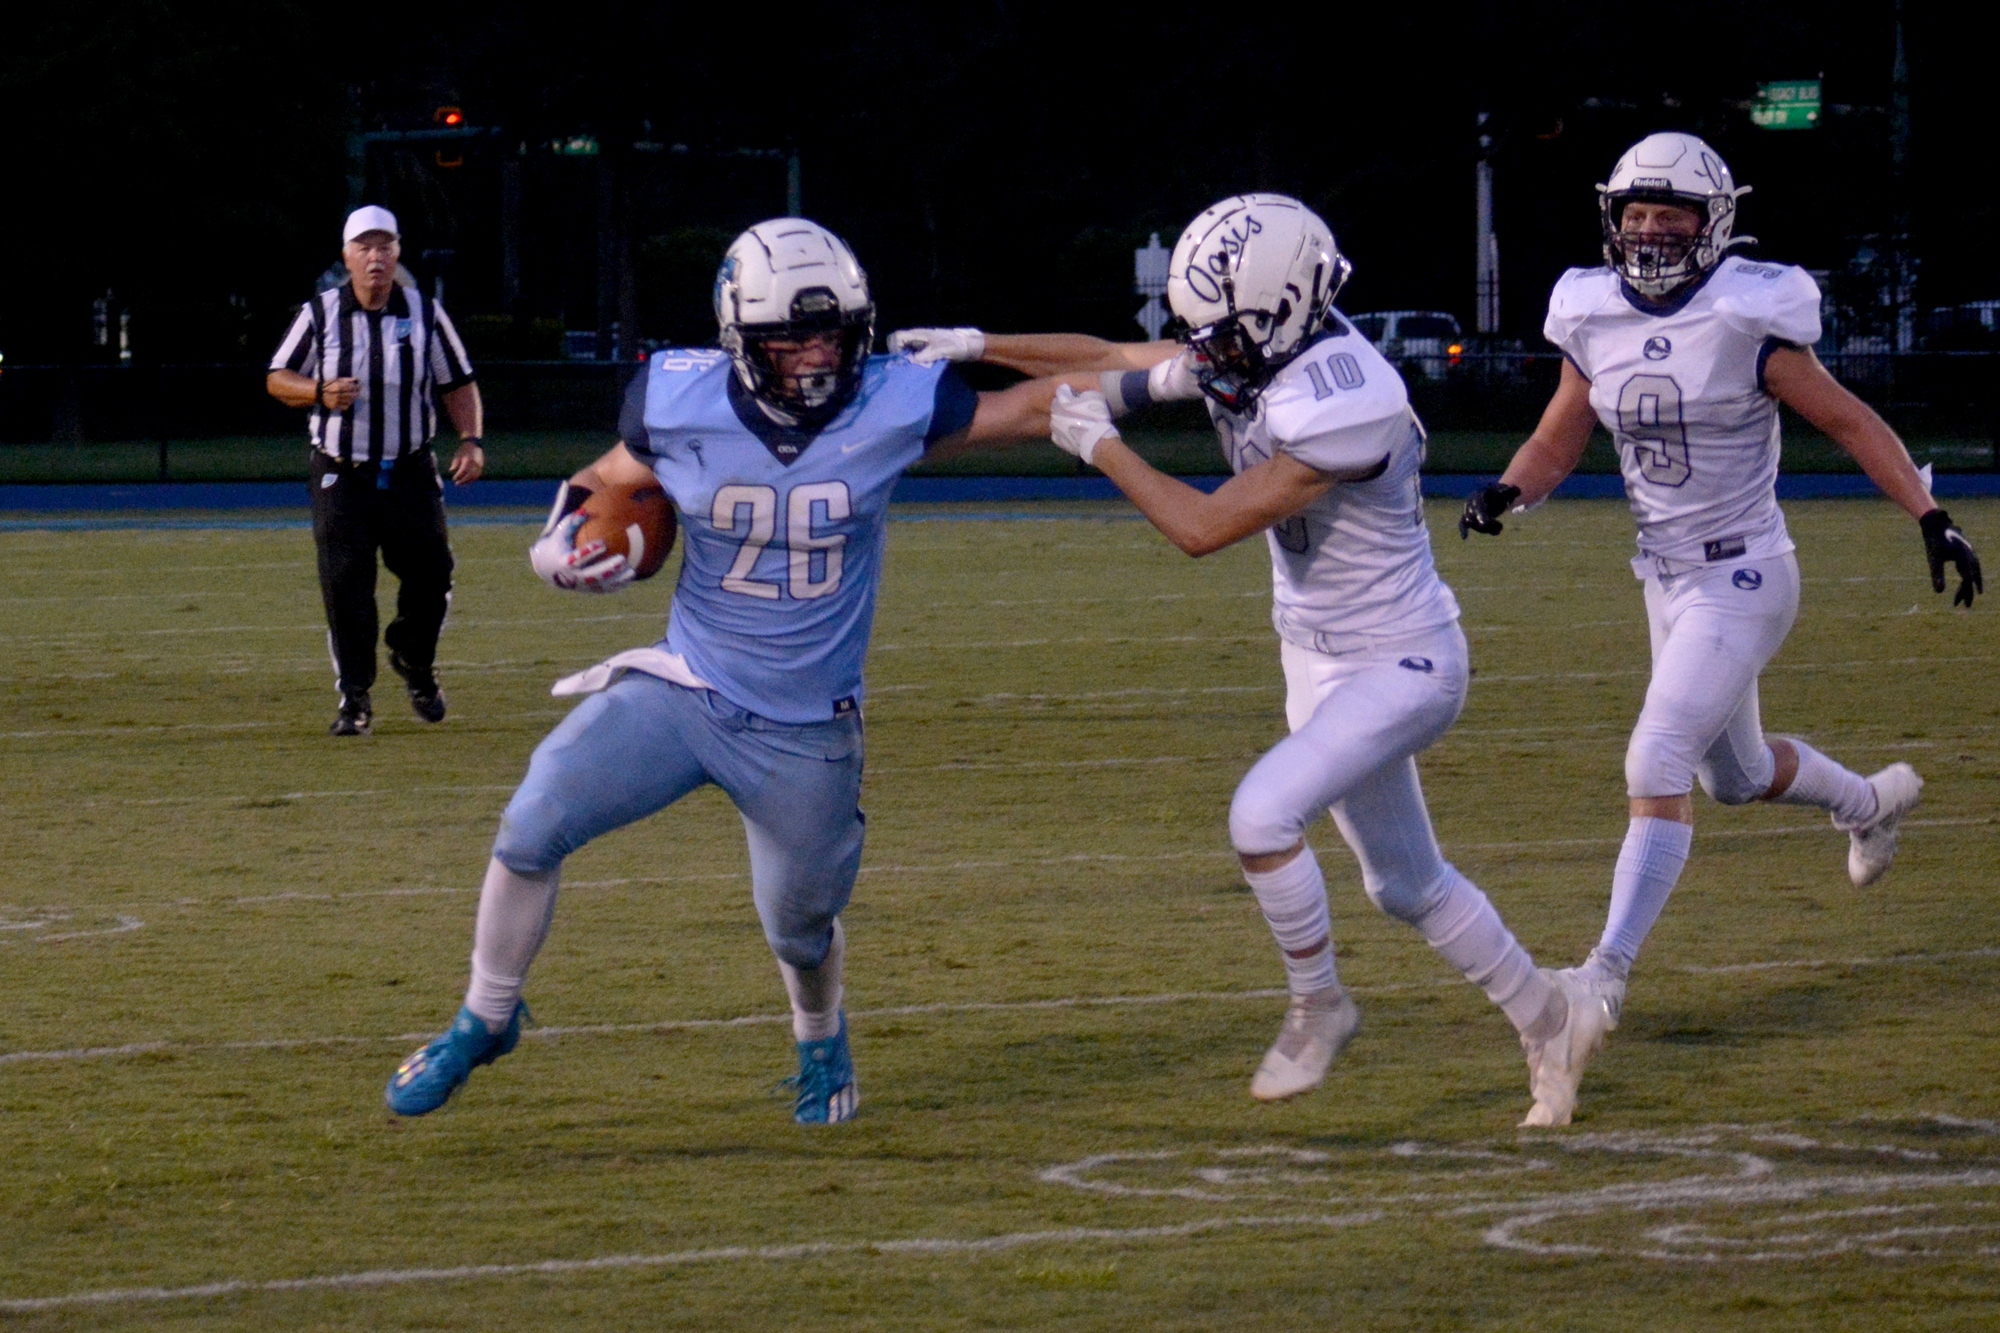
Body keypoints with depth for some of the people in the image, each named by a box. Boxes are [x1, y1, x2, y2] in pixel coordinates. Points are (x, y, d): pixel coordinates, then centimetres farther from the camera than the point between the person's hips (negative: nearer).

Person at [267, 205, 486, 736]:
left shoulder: (424, 313, 1)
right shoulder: (320, 314, -3)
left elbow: (459, 383, 8)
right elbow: (278, 379, 5)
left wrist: (470, 441, -7)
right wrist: (319, 393, -16)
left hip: (410, 474, 1)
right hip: (342, 476, -1)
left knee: (431, 573, -2)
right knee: (345, 585, -9)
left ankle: (414, 662, 29)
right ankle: (354, 697, 6)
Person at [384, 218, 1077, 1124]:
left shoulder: (889, 409, -15)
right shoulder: (681, 405, -12)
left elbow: (1031, 409, -5)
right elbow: (604, 482, 7)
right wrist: (563, 544, -14)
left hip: (805, 732, 0)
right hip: (684, 691, 0)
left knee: (800, 927, 14)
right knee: (532, 826, -16)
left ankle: (821, 1041, 50)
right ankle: (486, 1018, 7)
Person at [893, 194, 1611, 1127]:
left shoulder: (1338, 406, -30)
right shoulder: (1246, 356, -4)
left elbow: (1205, 529, -28)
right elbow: (1111, 360, 8)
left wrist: (1101, 447, -17)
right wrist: (978, 347, -3)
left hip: (1398, 668, -9)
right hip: (1323, 663, 9)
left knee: (1262, 814, -24)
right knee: (1405, 883, 17)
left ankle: (1318, 1004, -1)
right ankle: (1553, 1020, 34)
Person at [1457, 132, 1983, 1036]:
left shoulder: (1747, 324, -16)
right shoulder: (1594, 320, 0)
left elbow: (1850, 423, -8)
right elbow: (1557, 443, 10)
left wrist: (1930, 517, -14)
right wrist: (1507, 492, -10)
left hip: (1741, 579, -7)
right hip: (1668, 580, 7)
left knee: (1657, 762, -18)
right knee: (1735, 775, 23)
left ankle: (1609, 968, -14)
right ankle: (1869, 801, 53)